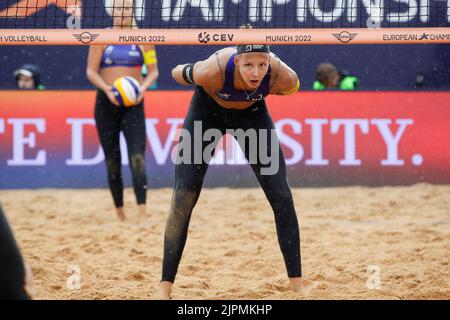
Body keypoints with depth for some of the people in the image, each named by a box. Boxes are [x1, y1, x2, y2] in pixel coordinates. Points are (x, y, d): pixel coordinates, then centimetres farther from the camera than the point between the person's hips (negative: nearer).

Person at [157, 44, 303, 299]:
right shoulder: (212, 71, -40)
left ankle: (297, 284, 0)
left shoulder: (282, 77, -34)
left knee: (281, 195, -8)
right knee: (183, 198, -10)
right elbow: (181, 73, -15)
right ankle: (165, 286, -2)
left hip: (251, 112, 2)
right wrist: (181, 71, 6)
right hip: (207, 110, -2)